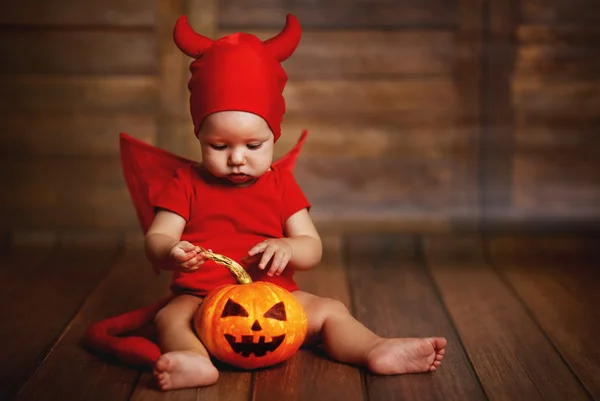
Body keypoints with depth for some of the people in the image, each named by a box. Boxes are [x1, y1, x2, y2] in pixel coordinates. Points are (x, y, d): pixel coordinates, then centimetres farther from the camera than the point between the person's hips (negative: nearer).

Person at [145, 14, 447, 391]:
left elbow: (313, 249, 6)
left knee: (330, 310, -14)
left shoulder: (280, 184, 9)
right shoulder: (187, 183, 5)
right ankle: (196, 360, -58)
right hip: (203, 300, -3)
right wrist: (171, 254, -27)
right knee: (170, 317, -31)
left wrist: (287, 248, -20)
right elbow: (156, 238, -2)